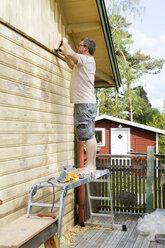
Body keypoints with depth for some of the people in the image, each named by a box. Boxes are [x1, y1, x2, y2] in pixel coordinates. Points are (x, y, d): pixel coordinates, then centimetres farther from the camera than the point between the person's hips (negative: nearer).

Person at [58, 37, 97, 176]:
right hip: (86, 103, 10)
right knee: (89, 135, 8)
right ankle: (92, 166, 12)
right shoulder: (85, 62, 24)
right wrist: (65, 55, 31)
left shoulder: (86, 59, -7)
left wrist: (65, 42, -2)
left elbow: (70, 53, -21)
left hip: (85, 103, -10)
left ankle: (90, 167, -11)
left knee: (88, 135, -12)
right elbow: (73, 66, 42)